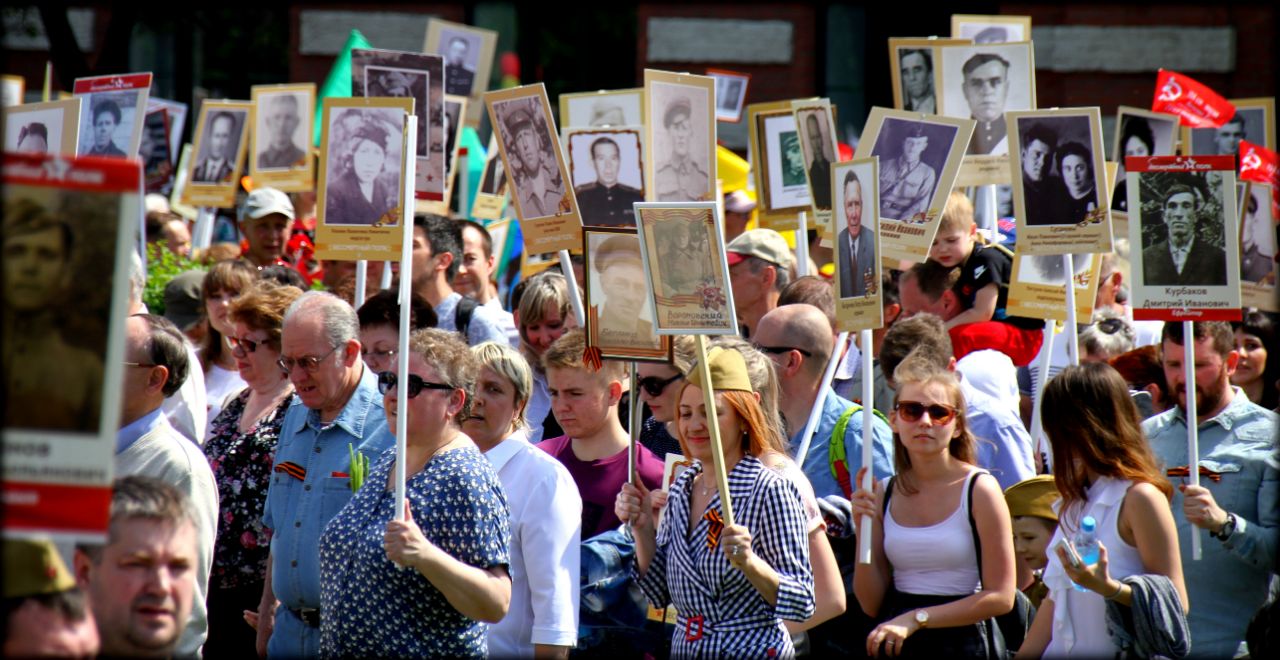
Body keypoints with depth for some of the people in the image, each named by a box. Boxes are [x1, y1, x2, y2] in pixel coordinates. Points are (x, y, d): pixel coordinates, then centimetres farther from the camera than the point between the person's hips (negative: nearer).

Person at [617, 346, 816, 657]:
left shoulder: (770, 491, -13)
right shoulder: (682, 488, 6)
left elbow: (802, 605, -16)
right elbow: (661, 594, 10)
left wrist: (749, 564, -30)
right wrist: (643, 528, -2)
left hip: (752, 649, -6)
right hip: (684, 649, 6)